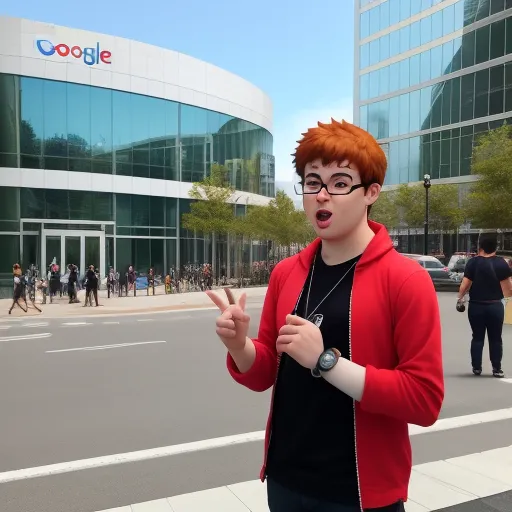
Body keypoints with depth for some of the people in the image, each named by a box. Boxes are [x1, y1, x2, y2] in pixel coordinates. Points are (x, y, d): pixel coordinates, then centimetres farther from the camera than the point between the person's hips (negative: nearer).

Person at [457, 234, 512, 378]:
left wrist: (460, 297, 4)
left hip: (476, 306, 0)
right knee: (495, 338, 9)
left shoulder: (473, 262, -6)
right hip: (495, 306, 0)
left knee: (477, 337, 10)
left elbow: (465, 285, -10)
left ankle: (476, 367, 12)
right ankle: (497, 369, 11)